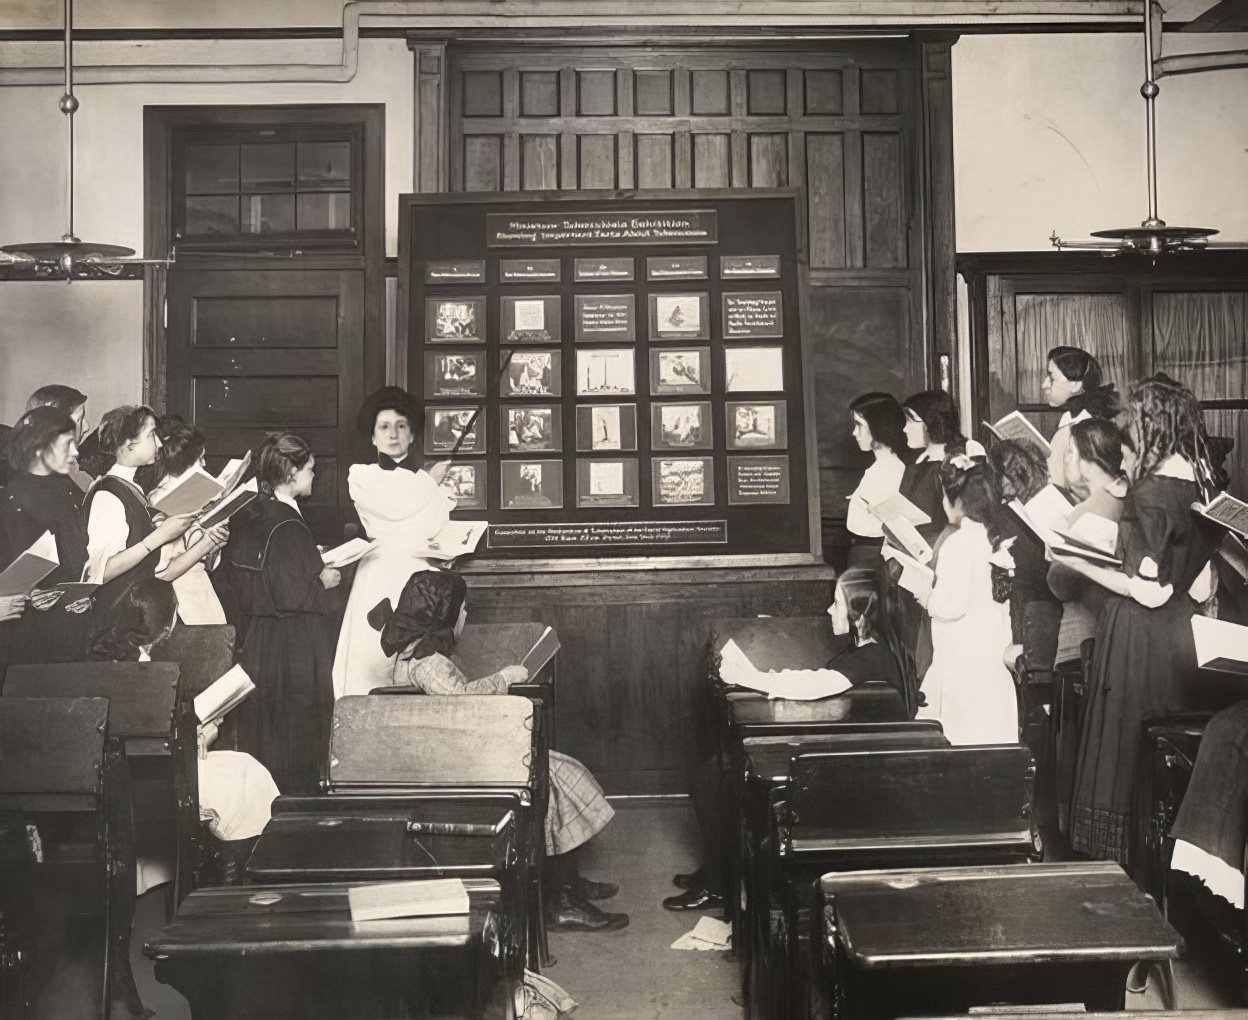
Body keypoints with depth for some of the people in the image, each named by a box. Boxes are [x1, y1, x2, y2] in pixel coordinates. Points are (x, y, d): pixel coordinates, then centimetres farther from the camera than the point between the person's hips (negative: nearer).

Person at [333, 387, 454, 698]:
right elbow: (395, 509, 0)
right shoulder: (361, 476, 12)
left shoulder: (431, 481, 16)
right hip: (379, 576, -1)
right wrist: (430, 482, 12)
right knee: (372, 658, -12)